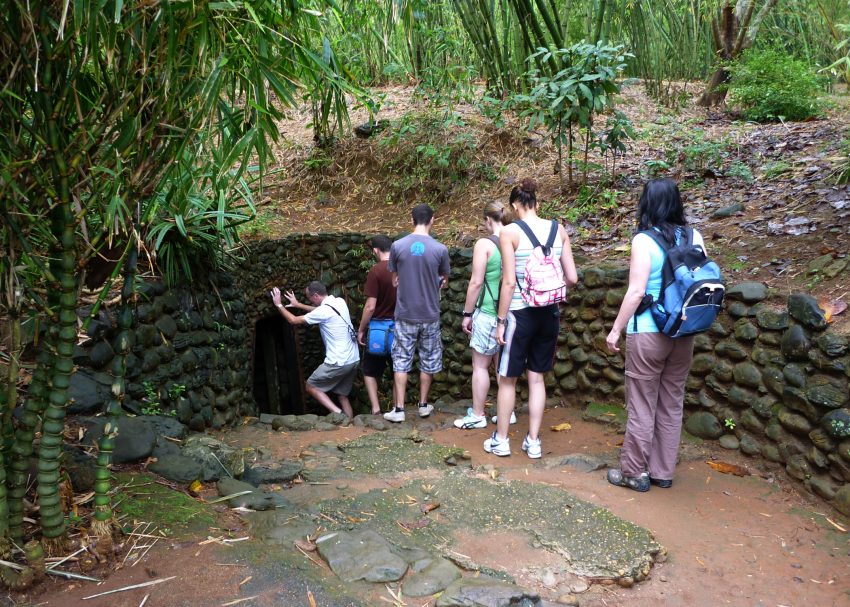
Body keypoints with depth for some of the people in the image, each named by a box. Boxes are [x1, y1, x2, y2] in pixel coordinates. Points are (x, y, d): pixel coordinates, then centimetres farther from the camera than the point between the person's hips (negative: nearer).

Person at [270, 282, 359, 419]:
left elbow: (293, 320, -5)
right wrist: (298, 304, 33)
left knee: (310, 386, 8)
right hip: (353, 360, 8)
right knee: (342, 395, 18)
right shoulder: (340, 302, 7)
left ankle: (337, 413, -5)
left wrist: (279, 305, 8)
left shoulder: (324, 311, -16)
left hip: (339, 362, -8)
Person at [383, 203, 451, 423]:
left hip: (405, 314, 0)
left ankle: (399, 409, 9)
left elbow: (395, 280, 4)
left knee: (401, 362, 7)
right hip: (430, 315, 0)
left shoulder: (397, 246, -8)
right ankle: (423, 405, 24)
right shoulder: (440, 249, -9)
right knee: (427, 361, 14)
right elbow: (444, 281, 6)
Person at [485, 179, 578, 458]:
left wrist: (501, 320, -7)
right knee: (537, 378, 15)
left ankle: (501, 440, 23)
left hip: (520, 313, -4)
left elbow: (509, 281, -13)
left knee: (507, 379, 11)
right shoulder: (559, 230, 2)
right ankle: (533, 441, 22)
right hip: (549, 314, 4)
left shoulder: (509, 232, -10)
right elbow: (572, 278, 2)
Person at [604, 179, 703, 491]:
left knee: (642, 405, 6)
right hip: (684, 333, 5)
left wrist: (615, 330, -7)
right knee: (672, 404, 14)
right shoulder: (694, 238, 3)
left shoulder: (644, 240, -12)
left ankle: (634, 471, 16)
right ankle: (663, 471, 24)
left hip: (648, 333, -5)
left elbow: (636, 291, -15)